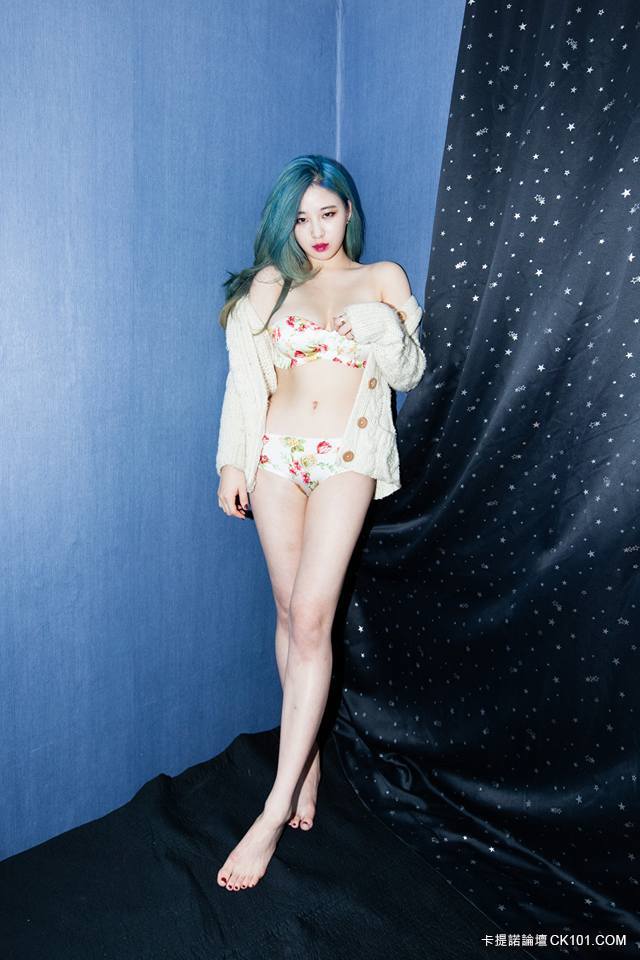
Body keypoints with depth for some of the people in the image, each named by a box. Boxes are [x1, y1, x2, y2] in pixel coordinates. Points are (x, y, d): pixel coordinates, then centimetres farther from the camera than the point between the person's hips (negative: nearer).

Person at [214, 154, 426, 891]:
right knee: (291, 615, 5)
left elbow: (410, 373, 7)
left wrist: (379, 328, -14)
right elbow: (245, 378, 9)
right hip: (277, 453, 3)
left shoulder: (383, 277, 10)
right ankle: (307, 757, 23)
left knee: (311, 616, -12)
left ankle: (276, 809, -4)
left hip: (346, 456, -2)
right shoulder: (277, 283, 13)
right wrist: (232, 462, 1)